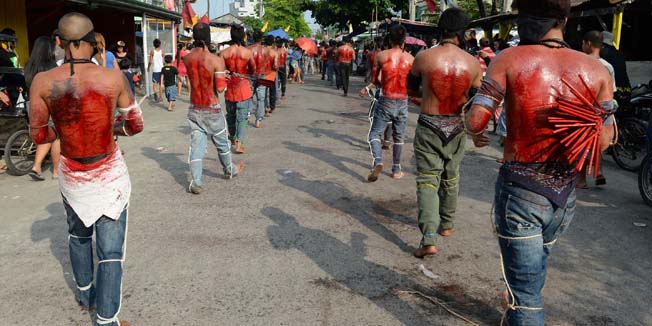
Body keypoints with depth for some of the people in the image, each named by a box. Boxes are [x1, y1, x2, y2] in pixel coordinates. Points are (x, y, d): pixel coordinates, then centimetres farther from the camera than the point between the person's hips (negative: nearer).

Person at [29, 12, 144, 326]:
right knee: (110, 250, 4)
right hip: (109, 174, -3)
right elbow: (135, 125, -4)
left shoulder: (43, 82, -10)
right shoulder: (113, 77, -14)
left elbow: (38, 135, -2)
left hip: (71, 176, 3)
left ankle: (85, 294, 47)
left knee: (79, 236, 28)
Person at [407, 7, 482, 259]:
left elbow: (410, 90, 4)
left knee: (428, 179, -1)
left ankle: (429, 239, -12)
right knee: (451, 178, 21)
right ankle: (446, 224, 38)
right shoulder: (472, 63, -7)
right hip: (456, 128, 2)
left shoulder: (424, 57, -11)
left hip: (429, 126, -2)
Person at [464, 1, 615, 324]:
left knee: (524, 289, 6)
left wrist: (477, 136, 7)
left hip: (519, 190, -4)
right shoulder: (595, 69, -4)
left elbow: (475, 120, -16)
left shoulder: (509, 60, -11)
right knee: (538, 260, 30)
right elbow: (603, 140, 1)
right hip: (564, 193, 5)